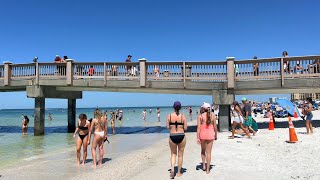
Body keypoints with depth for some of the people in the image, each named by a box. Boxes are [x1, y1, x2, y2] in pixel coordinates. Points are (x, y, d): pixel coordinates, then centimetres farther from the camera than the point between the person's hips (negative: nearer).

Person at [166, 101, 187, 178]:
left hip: (172, 136, 1)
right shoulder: (183, 116, -6)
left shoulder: (169, 115, -4)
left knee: (173, 154, 19)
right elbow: (185, 128, -5)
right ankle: (179, 172, 23)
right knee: (180, 155, 14)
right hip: (181, 136, -1)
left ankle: (172, 169, 1)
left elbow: (168, 127, -2)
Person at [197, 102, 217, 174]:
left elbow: (198, 127, -9)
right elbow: (215, 127, 5)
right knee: (208, 152, 7)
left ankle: (203, 165, 22)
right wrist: (216, 135, 19)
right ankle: (207, 169, 11)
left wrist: (197, 137, -8)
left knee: (203, 150, 23)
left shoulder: (200, 116, -4)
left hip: (202, 135, 0)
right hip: (210, 135, 0)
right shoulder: (213, 115, 1)